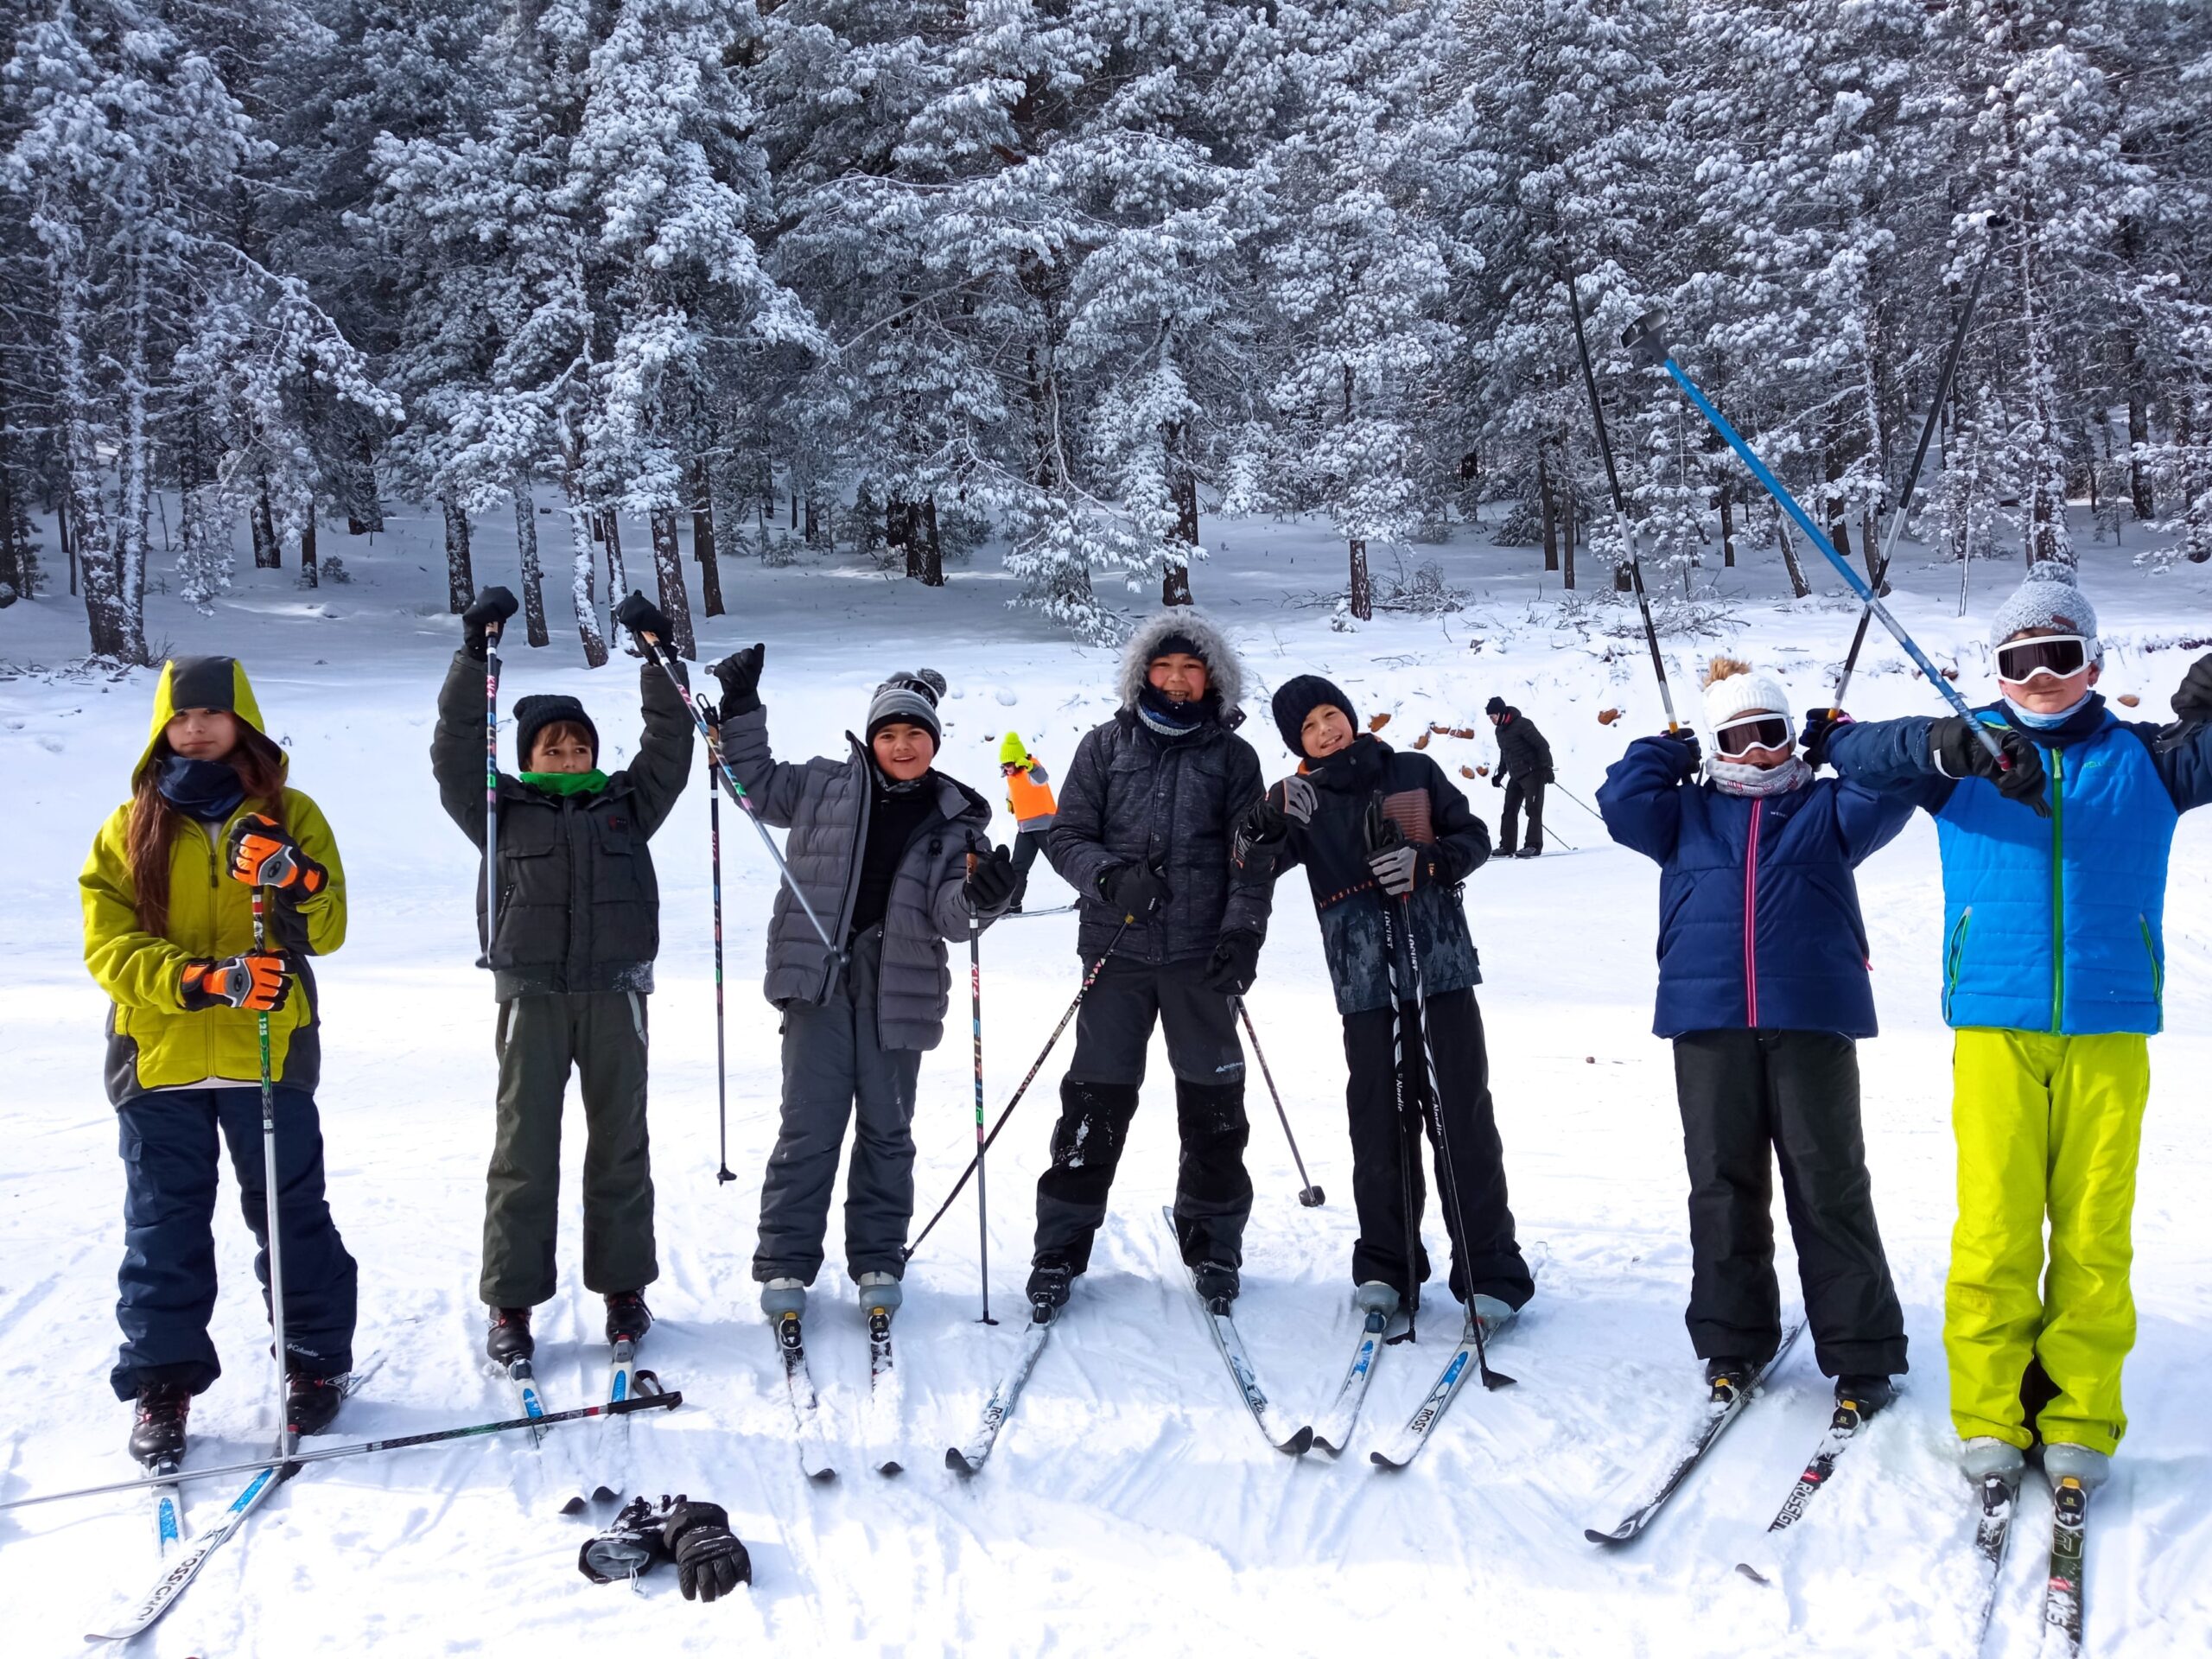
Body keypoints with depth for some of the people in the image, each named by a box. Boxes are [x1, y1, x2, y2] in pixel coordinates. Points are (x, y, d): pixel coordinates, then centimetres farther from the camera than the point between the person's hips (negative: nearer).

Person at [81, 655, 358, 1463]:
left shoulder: (289, 815, 5)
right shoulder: (131, 827, 7)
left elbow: (327, 930, -2)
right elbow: (109, 947, -3)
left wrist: (292, 879, -24)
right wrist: (205, 979, -19)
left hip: (268, 1051, -1)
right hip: (157, 1055, 1)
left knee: (291, 1212, 7)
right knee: (164, 1226, 7)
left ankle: (315, 1360, 20)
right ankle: (162, 1382, 16)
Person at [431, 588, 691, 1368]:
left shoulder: (627, 804, 14)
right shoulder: (503, 811, 9)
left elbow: (671, 743, 6)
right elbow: (456, 749, -1)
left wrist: (657, 656, -4)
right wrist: (475, 654, -10)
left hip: (616, 992, 2)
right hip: (532, 995, -1)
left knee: (620, 1143, 7)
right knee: (524, 1146, -1)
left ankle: (624, 1287, 17)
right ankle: (511, 1303, 5)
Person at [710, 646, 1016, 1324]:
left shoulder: (956, 818, 5)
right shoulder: (825, 784, 6)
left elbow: (948, 914, -3)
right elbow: (757, 784, 18)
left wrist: (981, 896, -25)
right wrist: (740, 709, 7)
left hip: (900, 988, 1)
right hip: (818, 977, -1)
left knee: (886, 1129, 9)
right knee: (809, 1126, -1)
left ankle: (878, 1261, 20)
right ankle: (784, 1263, 7)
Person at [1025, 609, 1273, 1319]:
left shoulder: (1233, 757, 7)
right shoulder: (1106, 746, 7)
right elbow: (1066, 837, 4)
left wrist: (1243, 933, -11)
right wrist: (1109, 878, -15)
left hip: (1203, 956, 1)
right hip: (1119, 947, -1)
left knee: (1212, 1099, 7)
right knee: (1097, 1097, -1)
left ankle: (1212, 1240, 23)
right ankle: (1061, 1245, 9)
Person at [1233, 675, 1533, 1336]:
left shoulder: (1415, 773, 6)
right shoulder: (1299, 801, 7)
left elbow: (1473, 838, 9)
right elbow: (1250, 866, -8)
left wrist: (1426, 862, -11)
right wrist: (1273, 823, -28)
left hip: (1441, 965, -1)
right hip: (1366, 981, 1)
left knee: (1463, 1119, 0)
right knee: (1380, 1123, 4)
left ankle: (1490, 1273, 5)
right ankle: (1386, 1264, 18)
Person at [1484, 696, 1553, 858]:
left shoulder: (1522, 724, -15)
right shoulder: (1500, 731, 12)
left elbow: (1542, 745, -16)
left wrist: (1546, 767, -20)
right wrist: (1500, 774, 22)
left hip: (1532, 773, -9)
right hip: (1515, 776, 9)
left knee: (1533, 809, -10)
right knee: (1509, 811, 5)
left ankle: (1533, 845, -11)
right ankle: (1507, 847, 8)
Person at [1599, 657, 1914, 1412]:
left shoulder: (1826, 807, 13)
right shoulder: (1687, 815, 17)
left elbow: (1888, 791, -3)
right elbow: (1621, 800, 4)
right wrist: (1669, 749, 14)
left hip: (1810, 1021, -2)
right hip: (1709, 1023, 2)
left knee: (1830, 1188, 0)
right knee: (1723, 1186, 7)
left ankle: (1863, 1355, 6)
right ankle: (1732, 1340, 18)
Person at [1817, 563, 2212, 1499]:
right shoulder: (1970, 750, 10)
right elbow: (1862, 755, -3)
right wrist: (1955, 748, -23)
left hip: (2108, 1028, 1)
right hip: (1995, 1025, -1)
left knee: (2095, 1230, 1)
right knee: (1995, 1228, -3)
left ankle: (2080, 1419, 11)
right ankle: (1990, 1416, 7)